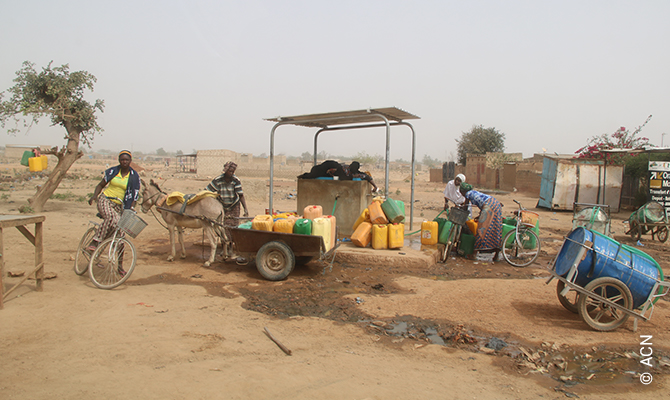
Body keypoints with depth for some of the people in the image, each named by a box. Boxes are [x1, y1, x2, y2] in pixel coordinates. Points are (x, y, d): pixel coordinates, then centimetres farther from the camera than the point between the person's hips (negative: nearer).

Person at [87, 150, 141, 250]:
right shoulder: (113, 171, 0)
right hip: (105, 200, -2)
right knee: (110, 217, -34)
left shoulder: (134, 176, 0)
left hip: (119, 205, 2)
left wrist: (131, 208, -15)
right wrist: (94, 195, -8)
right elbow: (101, 185, 9)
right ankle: (94, 242, -29)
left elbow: (135, 194, -1)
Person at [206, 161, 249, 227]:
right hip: (221, 206, 1)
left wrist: (245, 208, -26)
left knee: (232, 225, -8)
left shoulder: (236, 180, -14)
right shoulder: (217, 180, -14)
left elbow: (241, 196, -15)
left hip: (234, 207, 0)